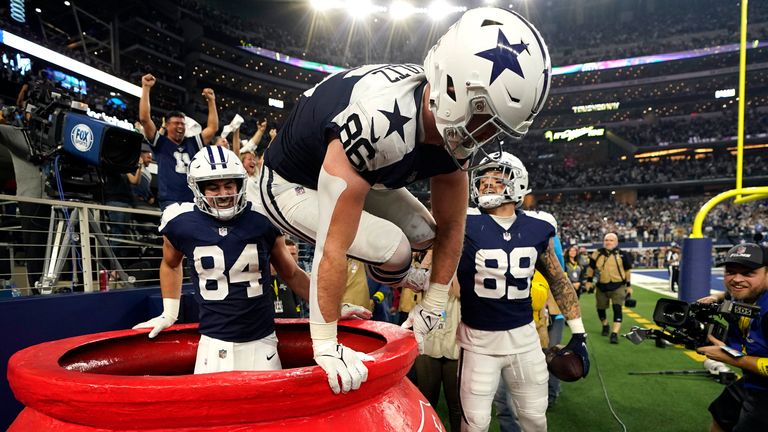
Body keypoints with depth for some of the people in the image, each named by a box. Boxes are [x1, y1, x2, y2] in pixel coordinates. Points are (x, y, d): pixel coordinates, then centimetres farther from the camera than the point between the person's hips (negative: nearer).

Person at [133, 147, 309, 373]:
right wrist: (169, 314, 18)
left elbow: (291, 274, 6)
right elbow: (171, 265, 18)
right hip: (214, 342, 0)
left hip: (261, 340, 0)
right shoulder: (182, 223, -5)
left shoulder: (263, 219, -7)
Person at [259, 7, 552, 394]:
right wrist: (325, 345, -26)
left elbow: (450, 226, -5)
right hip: (292, 185, -6)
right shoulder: (378, 122, -42)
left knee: (424, 234, -3)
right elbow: (333, 250, -36)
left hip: (360, 174, 7)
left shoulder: (454, 127, -16)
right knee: (393, 250, -22)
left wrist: (433, 308, -2)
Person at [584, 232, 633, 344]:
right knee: (600, 308, 14)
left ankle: (614, 334, -14)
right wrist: (589, 281, 8)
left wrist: (629, 285, 8)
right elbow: (591, 268, 11)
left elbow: (627, 271, 6)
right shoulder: (597, 254, 0)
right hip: (602, 287, 3)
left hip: (618, 286, -2)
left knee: (617, 309, -15)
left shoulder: (622, 255, -3)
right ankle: (605, 326, 42)